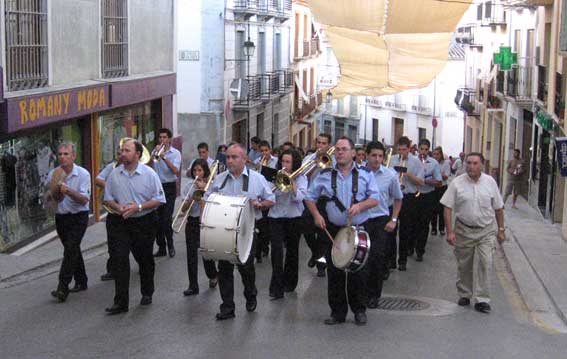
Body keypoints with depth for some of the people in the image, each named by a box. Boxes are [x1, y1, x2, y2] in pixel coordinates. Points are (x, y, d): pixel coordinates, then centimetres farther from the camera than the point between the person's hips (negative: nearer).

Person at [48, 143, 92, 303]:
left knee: (70, 249, -15)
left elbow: (84, 200, -16)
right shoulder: (53, 174, 1)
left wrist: (68, 190, -30)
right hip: (61, 217, 5)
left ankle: (63, 288, -18)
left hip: (78, 217, -5)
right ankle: (81, 282, 28)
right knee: (73, 250, 14)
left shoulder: (83, 174, -10)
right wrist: (57, 190, -18)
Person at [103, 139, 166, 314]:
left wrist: (138, 207, -19)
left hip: (144, 222, -2)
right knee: (119, 260, -8)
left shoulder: (149, 174, -7)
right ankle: (120, 302, -5)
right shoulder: (114, 174, 1)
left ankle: (147, 293, 33)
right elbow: (108, 198, 9)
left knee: (145, 259, 12)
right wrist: (118, 207, -12)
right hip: (120, 222, 2)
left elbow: (159, 200, -7)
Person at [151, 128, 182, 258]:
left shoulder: (175, 153, 0)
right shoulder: (155, 151, 10)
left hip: (169, 188, -4)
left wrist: (164, 157, -20)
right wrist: (154, 154, -11)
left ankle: (170, 245, 10)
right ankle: (161, 248, 12)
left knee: (166, 219, -9)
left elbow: (176, 171, -14)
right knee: (157, 219, 4)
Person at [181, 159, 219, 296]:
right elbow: (184, 208, 0)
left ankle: (213, 275, 33)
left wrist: (203, 189, -16)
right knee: (191, 254, 1)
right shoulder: (189, 185, 3)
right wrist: (191, 199, -19)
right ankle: (193, 286, 8)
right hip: (192, 222, 2)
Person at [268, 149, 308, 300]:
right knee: (276, 250, -12)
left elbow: (299, 197, -14)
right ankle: (276, 287, -12)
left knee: (292, 250, 11)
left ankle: (289, 283, 29)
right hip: (276, 217, 0)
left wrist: (291, 181, -19)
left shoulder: (301, 178, 0)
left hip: (294, 218, 0)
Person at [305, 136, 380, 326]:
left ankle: (359, 310, 17)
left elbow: (375, 199, -1)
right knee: (334, 272, 4)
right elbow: (310, 197, 11)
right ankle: (337, 311, 14)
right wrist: (316, 214, -4)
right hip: (333, 230, 1)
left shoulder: (365, 174, 2)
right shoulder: (325, 175, 4)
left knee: (358, 271, 3)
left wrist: (360, 205, -19)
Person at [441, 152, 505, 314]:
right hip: (464, 229, 0)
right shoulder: (457, 183, -6)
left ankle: (482, 299, -4)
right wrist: (450, 231, -11)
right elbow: (448, 208, -6)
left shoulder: (490, 182, -1)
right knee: (464, 265, 10)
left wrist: (501, 229, 7)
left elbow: (498, 208, 7)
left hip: (486, 230, 0)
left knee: (484, 263, -10)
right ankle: (464, 294, 29)